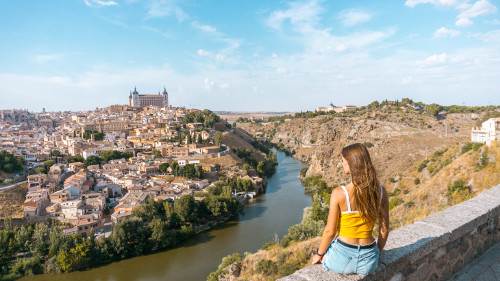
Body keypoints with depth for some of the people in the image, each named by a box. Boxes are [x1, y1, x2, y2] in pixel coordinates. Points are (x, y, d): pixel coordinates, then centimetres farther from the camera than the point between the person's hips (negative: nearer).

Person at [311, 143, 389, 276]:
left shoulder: (339, 193, -22)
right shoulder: (380, 191, -10)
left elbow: (330, 232, -14)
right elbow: (384, 230, 0)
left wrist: (318, 254, 4)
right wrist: (377, 254, 18)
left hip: (342, 260, -3)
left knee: (324, 250, 33)